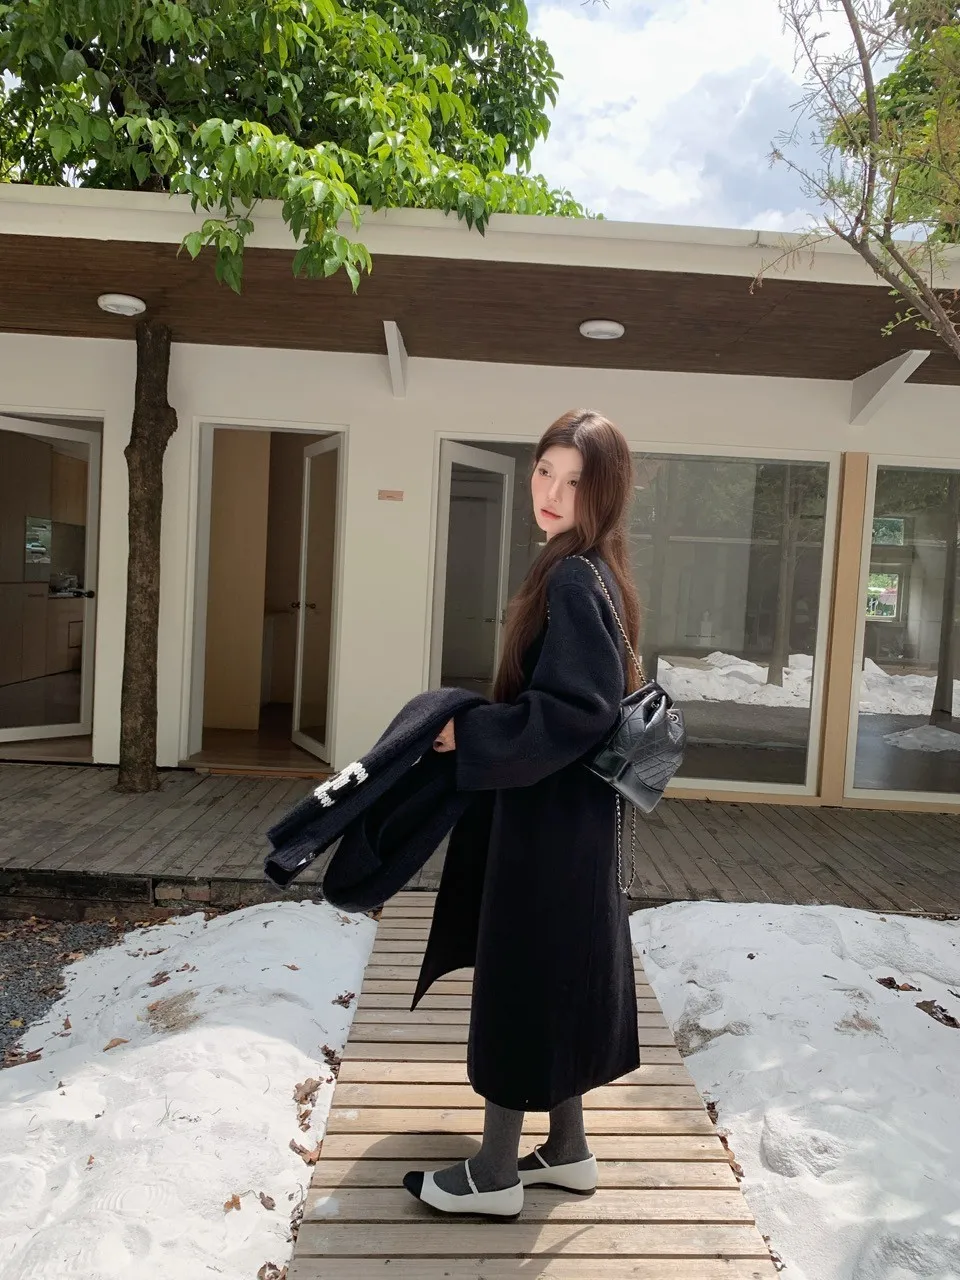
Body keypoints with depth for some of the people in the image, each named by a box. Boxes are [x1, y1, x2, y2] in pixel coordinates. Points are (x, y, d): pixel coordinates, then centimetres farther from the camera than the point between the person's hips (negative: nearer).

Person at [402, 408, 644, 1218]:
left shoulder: (574, 579, -20)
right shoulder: (584, 572, 9)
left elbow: (578, 708, -25)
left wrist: (470, 735, -18)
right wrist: (483, 725, 13)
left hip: (549, 813, -10)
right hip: (565, 808, 10)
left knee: (523, 977, 4)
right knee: (555, 975, 18)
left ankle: (496, 1173, 22)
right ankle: (566, 1149, 34)